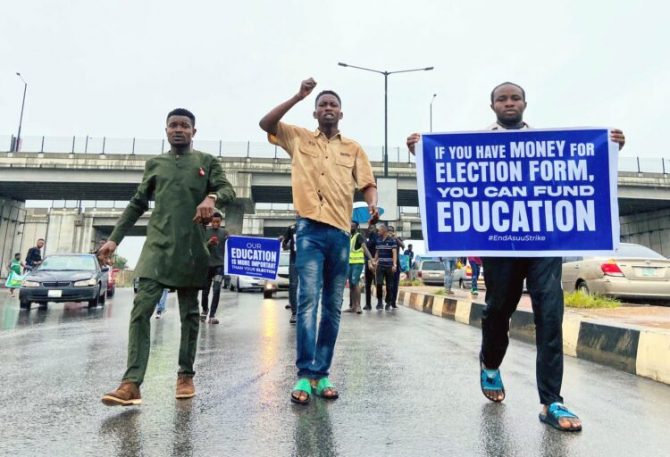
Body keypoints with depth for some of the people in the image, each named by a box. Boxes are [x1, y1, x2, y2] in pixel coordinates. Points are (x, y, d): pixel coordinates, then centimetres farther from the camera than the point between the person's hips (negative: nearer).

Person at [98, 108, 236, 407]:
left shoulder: (206, 162, 11)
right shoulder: (154, 164, 17)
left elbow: (228, 190, -1)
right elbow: (137, 205, 17)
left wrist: (212, 197, -25)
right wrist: (114, 239, 9)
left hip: (192, 248, -1)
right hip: (157, 246, 2)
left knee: (189, 313, 5)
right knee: (141, 308, -11)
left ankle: (185, 375, 16)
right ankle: (131, 383, -12)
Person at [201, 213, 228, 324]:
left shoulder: (224, 233, 6)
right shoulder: (205, 231, 3)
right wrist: (209, 242, -18)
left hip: (220, 265, 0)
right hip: (207, 264, 0)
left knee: (216, 290, -9)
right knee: (205, 290, 10)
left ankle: (212, 315, -4)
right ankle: (205, 310, 35)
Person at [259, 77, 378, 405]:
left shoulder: (353, 148, 16)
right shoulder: (299, 137, 13)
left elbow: (367, 184, 11)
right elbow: (265, 124, 2)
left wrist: (373, 206, -11)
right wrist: (298, 96, -2)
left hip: (340, 232, 3)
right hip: (310, 229, -2)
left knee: (333, 306, 4)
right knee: (308, 299, -12)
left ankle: (321, 373, 14)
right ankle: (305, 375, -5)